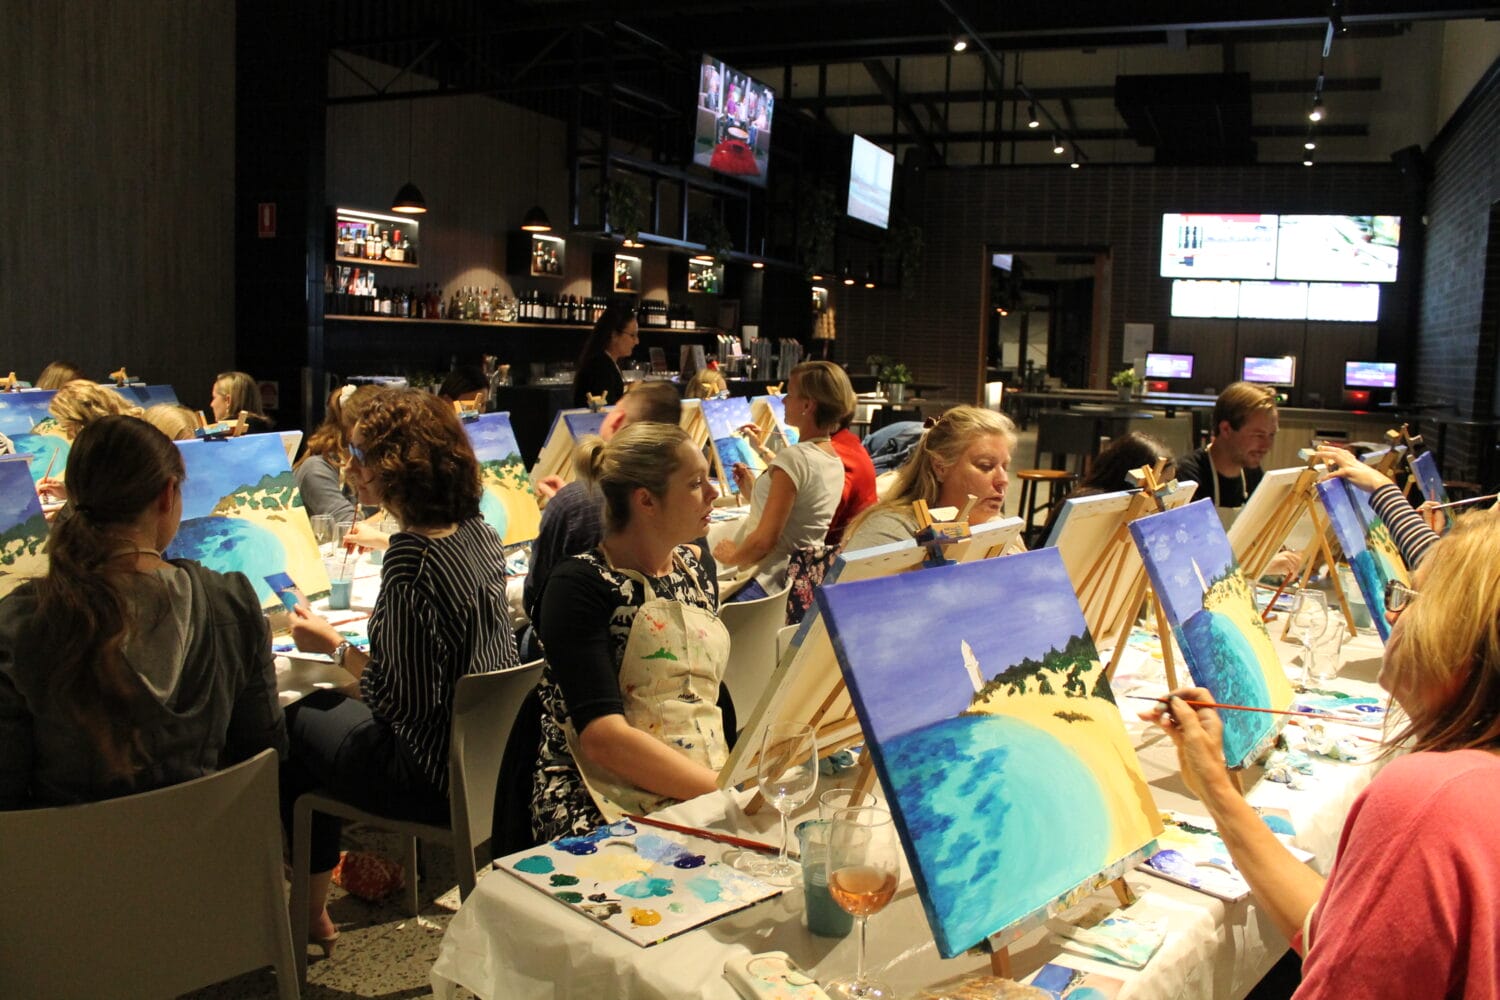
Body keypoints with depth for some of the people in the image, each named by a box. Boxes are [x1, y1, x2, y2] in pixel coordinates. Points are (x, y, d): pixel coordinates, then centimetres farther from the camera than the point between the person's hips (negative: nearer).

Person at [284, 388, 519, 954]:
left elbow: (400, 700, -23)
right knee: (329, 703, 26)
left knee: (292, 722, 15)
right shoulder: (479, 532, 0)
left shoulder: (410, 560, -27)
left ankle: (309, 913, 31)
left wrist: (335, 647, -9)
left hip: (436, 773, -8)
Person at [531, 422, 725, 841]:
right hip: (607, 811, -7)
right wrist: (727, 789, -24)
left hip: (705, 791, 7)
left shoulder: (698, 568, 11)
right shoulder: (580, 585, -10)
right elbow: (603, 736, -20)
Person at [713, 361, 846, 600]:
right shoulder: (835, 461, 10)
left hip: (767, 585, -9)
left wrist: (731, 556, -3)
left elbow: (765, 540, -20)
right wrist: (752, 488, 19)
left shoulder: (794, 457, -18)